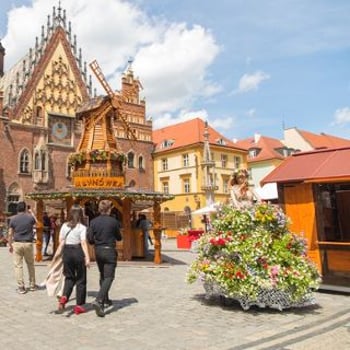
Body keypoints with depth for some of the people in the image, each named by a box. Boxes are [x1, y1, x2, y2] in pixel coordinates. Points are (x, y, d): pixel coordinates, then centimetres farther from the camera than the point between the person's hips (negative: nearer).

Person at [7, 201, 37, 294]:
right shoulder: (30, 217, -3)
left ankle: (21, 287, 3)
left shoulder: (13, 219, -3)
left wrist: (10, 245, 6)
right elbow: (36, 222, 20)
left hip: (17, 244, -1)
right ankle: (32, 285, 23)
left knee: (18, 266, 4)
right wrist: (32, 213, 30)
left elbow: (10, 234, -2)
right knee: (30, 265, 15)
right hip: (28, 244, 1)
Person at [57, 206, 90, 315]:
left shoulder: (64, 226, 5)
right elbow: (83, 243, -14)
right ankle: (79, 306, 14)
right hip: (78, 252, -4)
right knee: (80, 280, 8)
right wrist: (87, 257, -15)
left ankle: (64, 297, -5)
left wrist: (63, 254, 17)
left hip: (67, 252, 4)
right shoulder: (82, 227, -7)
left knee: (69, 277, 19)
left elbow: (61, 241, 5)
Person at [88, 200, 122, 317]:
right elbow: (119, 238, 0)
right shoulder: (113, 221, -11)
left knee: (102, 276, 22)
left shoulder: (93, 221, -3)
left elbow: (90, 239, -1)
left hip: (98, 250, 5)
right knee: (109, 277, -1)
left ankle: (105, 299, 35)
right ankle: (98, 300, -19)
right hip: (109, 251, -5)